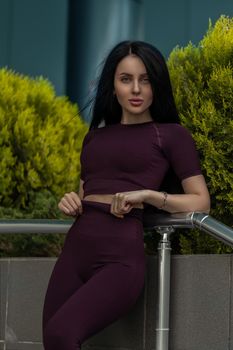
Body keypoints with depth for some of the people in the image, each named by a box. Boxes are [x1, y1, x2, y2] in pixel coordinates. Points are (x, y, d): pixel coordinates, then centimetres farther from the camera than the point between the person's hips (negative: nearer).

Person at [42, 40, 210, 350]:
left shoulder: (171, 134, 6)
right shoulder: (95, 136, 21)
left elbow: (201, 202, 0)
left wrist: (146, 194, -14)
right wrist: (71, 202, 6)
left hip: (121, 256, -6)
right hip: (74, 250, 6)